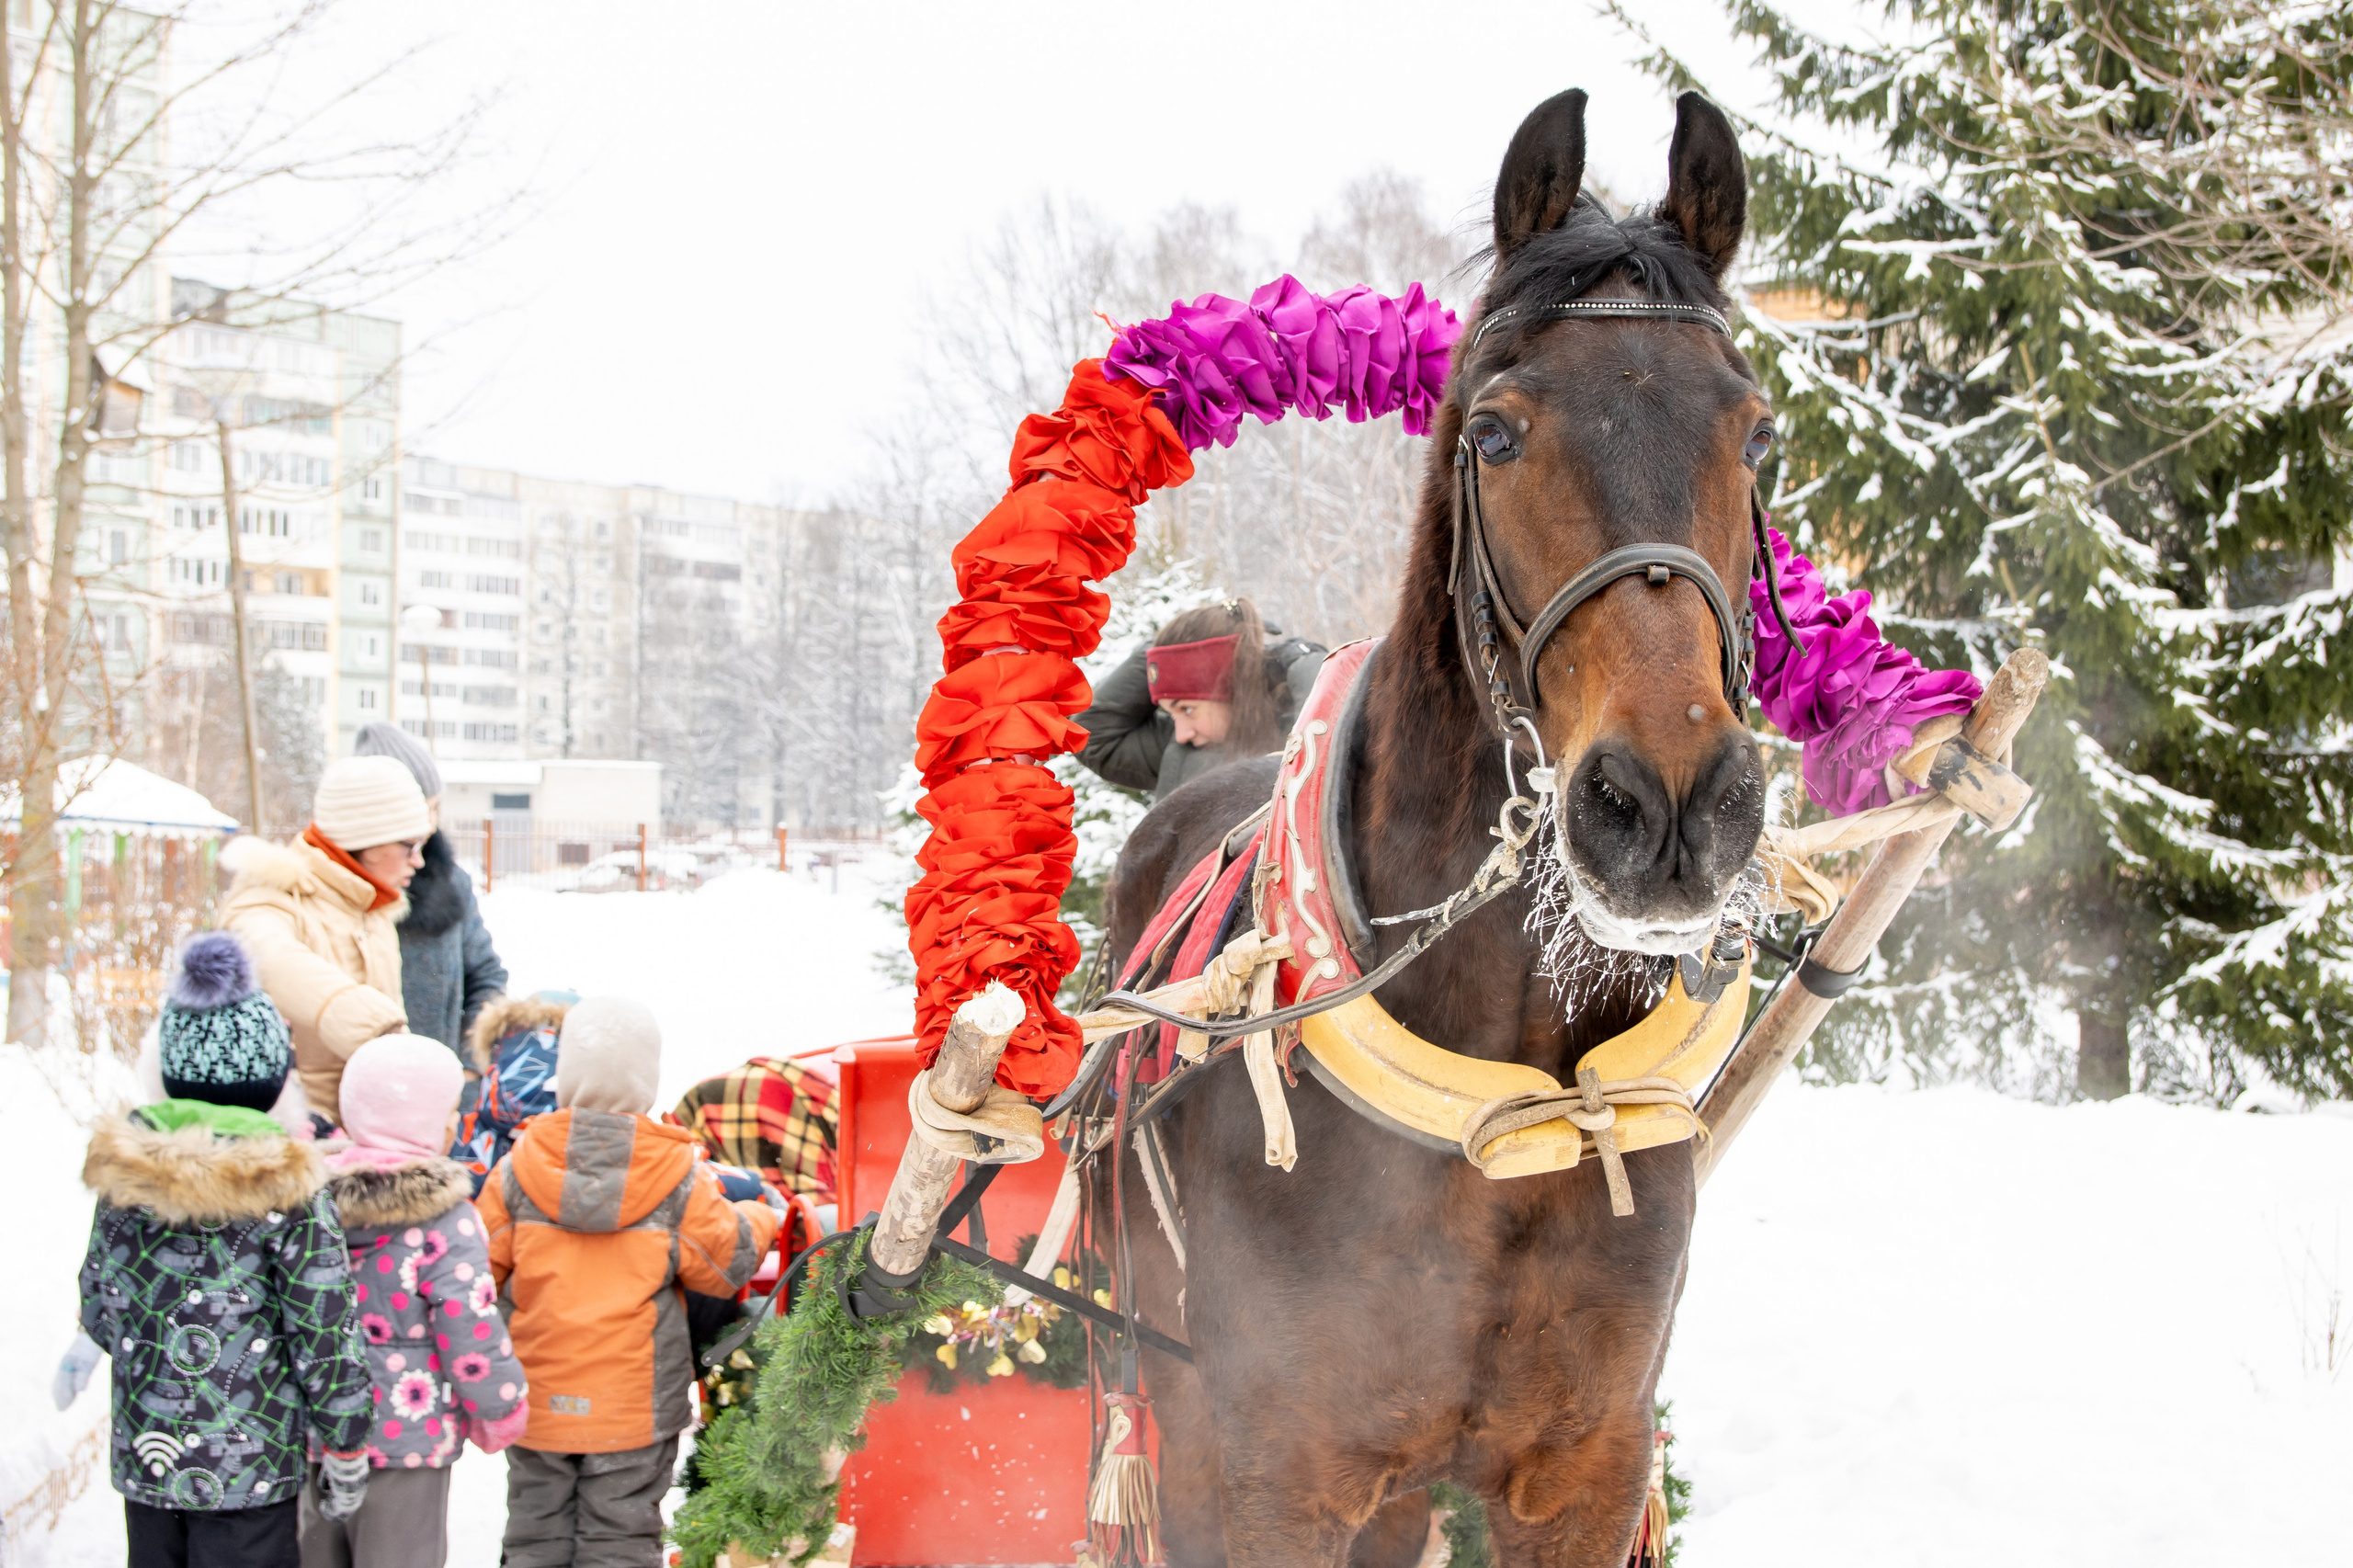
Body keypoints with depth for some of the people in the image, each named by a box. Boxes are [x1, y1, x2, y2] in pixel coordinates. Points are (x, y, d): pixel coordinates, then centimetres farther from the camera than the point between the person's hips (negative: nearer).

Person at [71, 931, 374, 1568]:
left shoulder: (124, 1169, -1)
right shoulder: (285, 1188, -15)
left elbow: (98, 1308, 9)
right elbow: (326, 1337, -13)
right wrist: (346, 1455, -1)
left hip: (142, 1458, 5)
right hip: (247, 1468, -5)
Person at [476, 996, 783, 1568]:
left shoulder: (520, 1168, -6)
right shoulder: (676, 1177, -10)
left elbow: (481, 1264, 0)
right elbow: (726, 1259, -3)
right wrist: (760, 1220, 17)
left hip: (538, 1403, 2)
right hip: (636, 1404, -1)